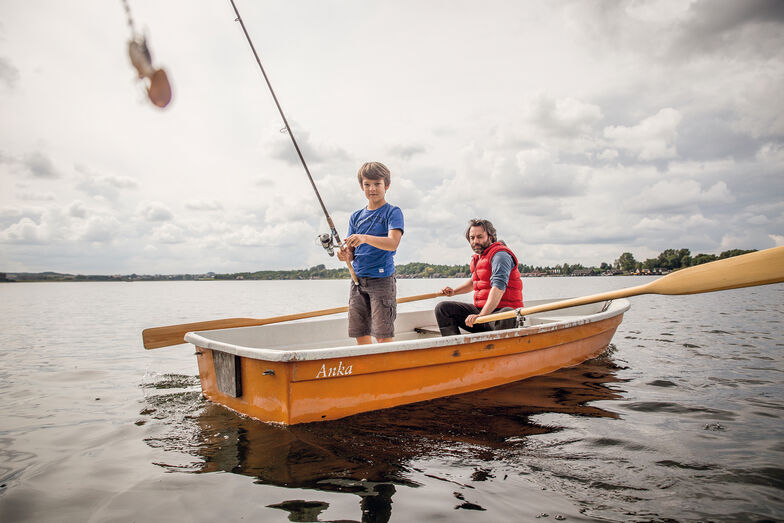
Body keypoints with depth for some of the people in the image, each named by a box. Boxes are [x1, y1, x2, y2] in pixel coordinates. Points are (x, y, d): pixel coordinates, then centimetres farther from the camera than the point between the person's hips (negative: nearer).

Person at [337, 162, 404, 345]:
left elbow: (393, 243, -17)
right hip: (358, 280, 6)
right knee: (360, 335, 8)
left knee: (383, 336, -6)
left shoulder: (392, 212, -1)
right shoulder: (356, 217, 15)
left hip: (382, 278, -5)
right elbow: (351, 250, 12)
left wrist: (365, 238, -31)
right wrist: (345, 255, -12)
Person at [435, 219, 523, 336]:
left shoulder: (500, 255, -11)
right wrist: (454, 291, 24)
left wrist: (481, 316, -36)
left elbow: (499, 287, -26)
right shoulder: (477, 258, 17)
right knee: (442, 308, -1)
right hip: (481, 310, 8)